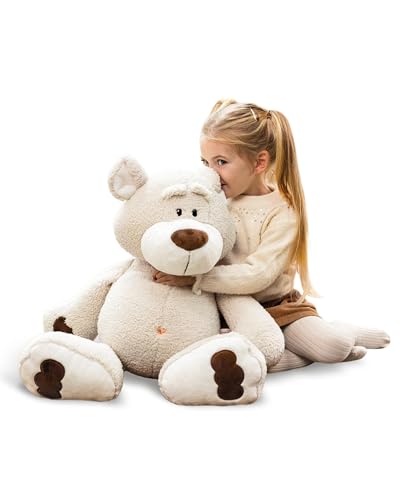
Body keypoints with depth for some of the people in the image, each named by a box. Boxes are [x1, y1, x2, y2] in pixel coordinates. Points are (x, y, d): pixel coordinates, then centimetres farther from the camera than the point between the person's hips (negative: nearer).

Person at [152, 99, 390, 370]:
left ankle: (344, 332, 14)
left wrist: (194, 277, -29)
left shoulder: (282, 211, -13)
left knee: (333, 346, -24)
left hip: (276, 306, -3)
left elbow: (257, 275, -24)